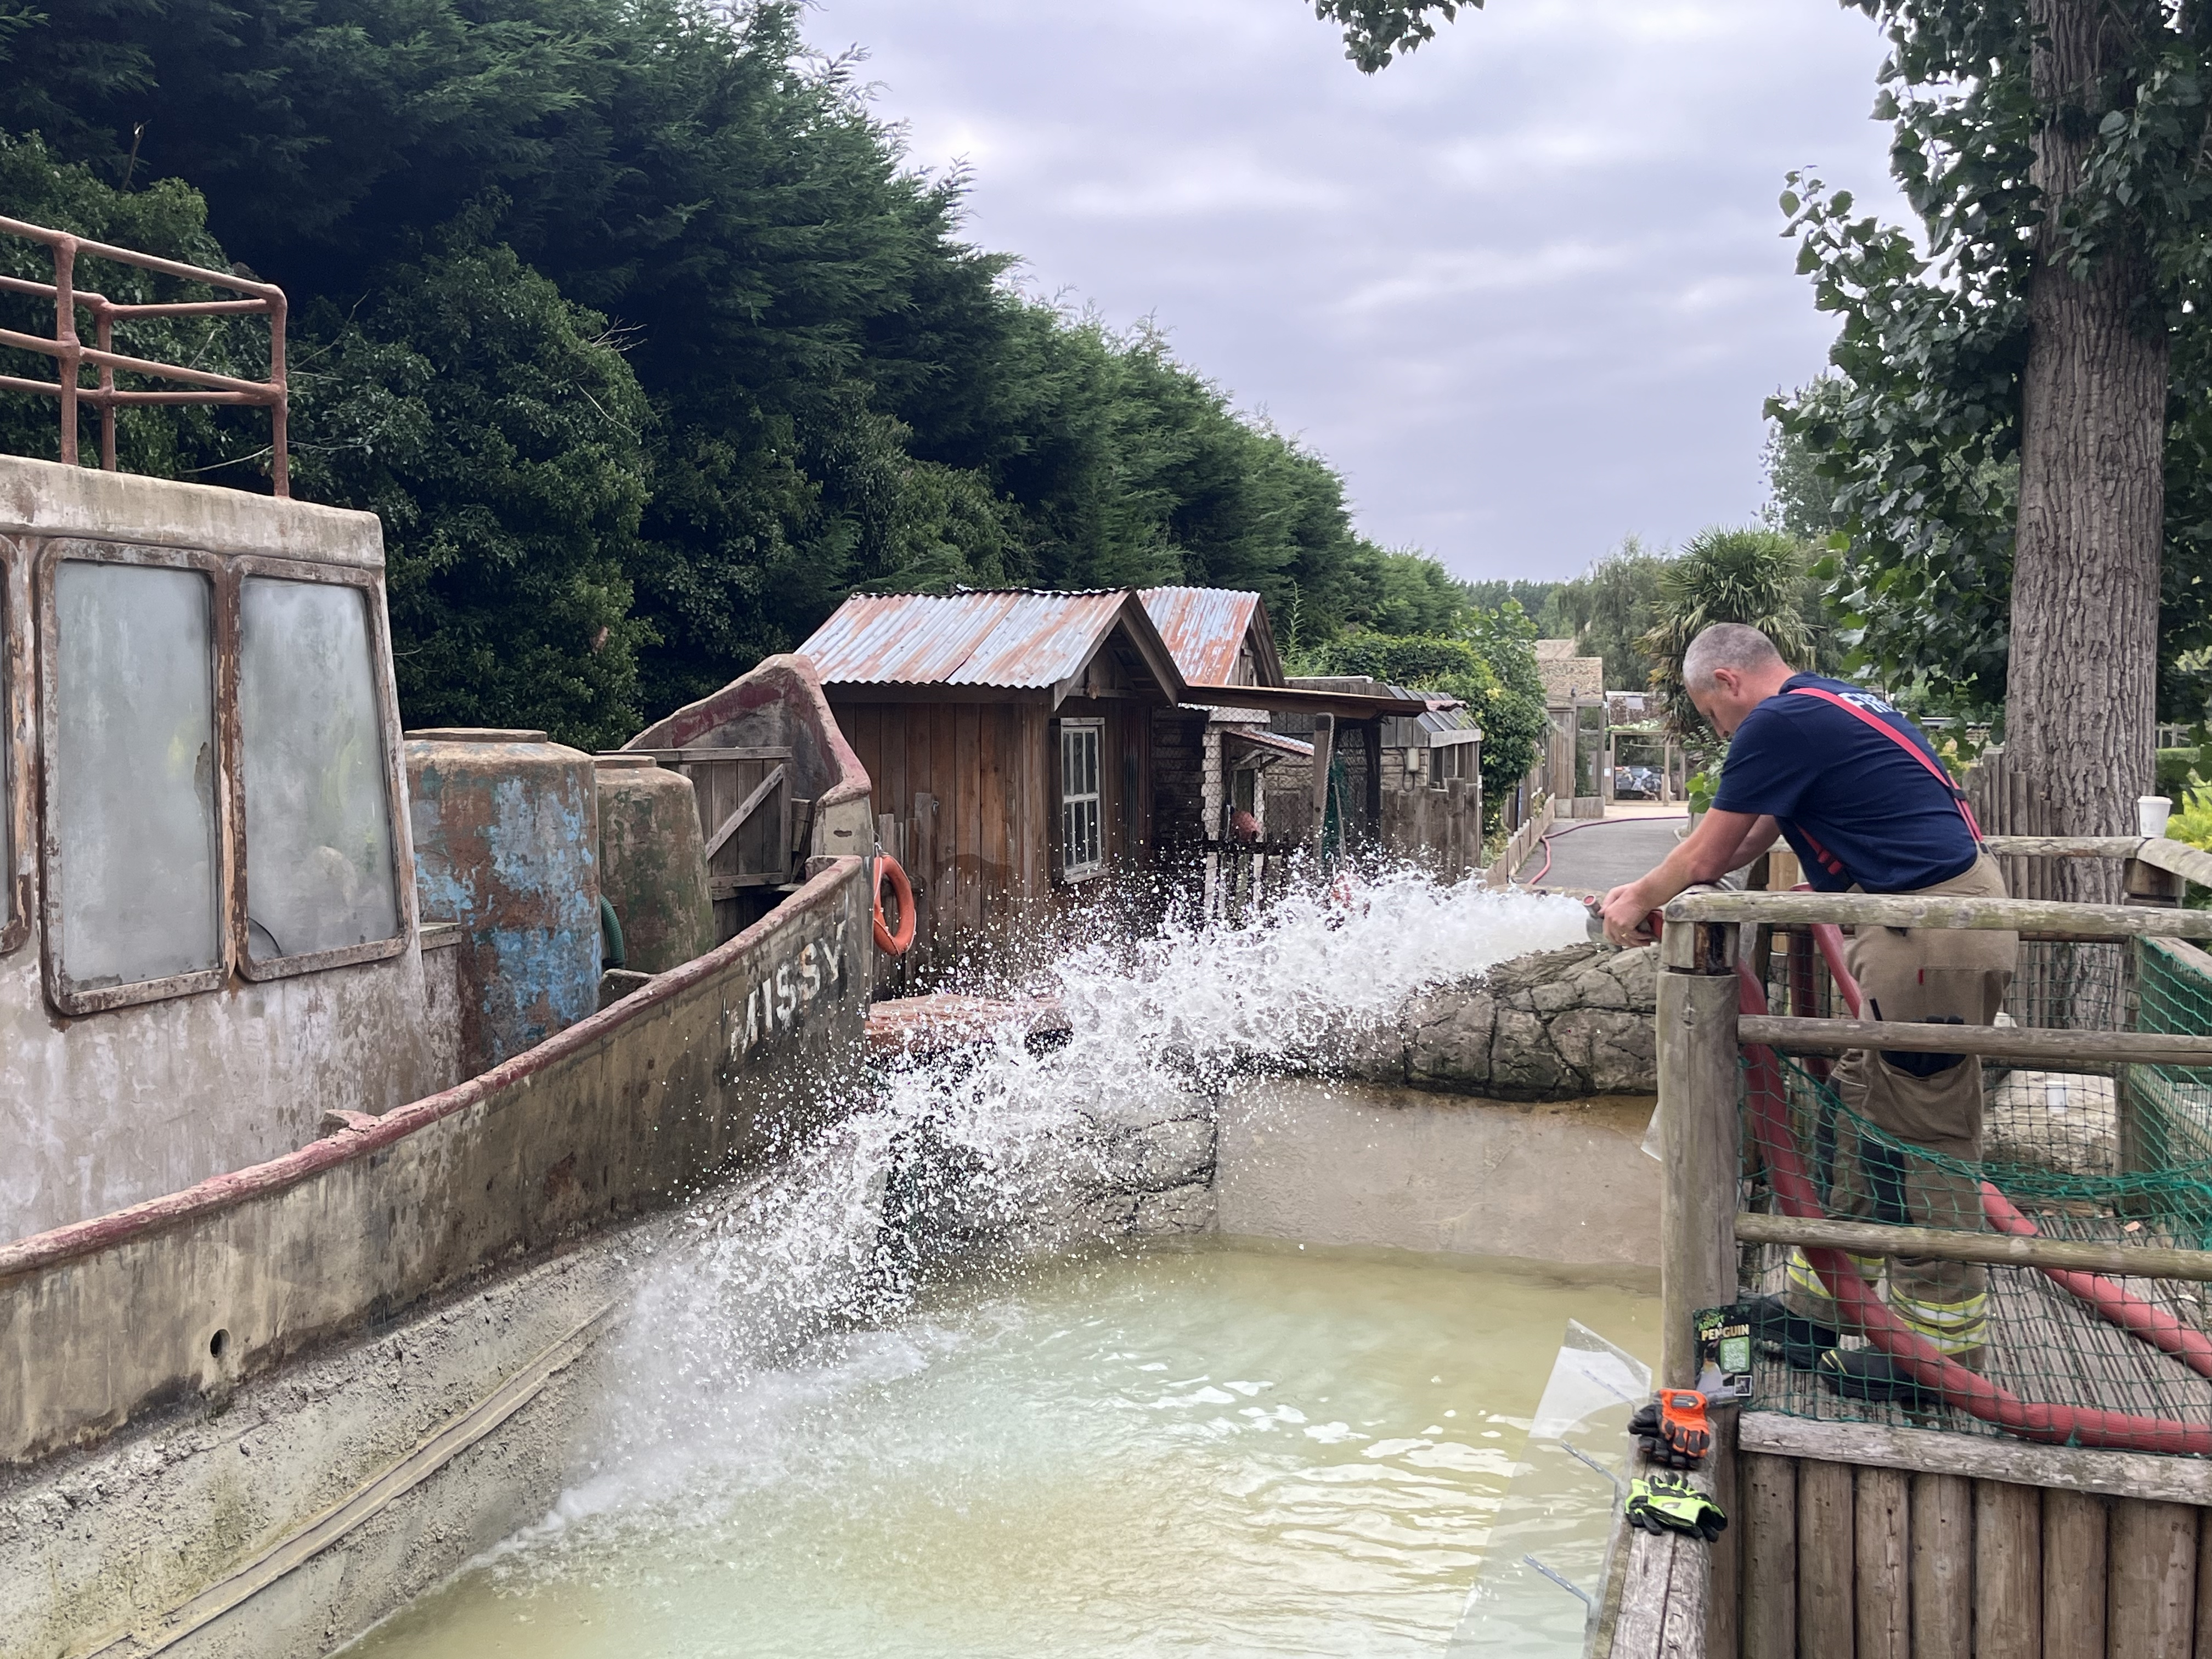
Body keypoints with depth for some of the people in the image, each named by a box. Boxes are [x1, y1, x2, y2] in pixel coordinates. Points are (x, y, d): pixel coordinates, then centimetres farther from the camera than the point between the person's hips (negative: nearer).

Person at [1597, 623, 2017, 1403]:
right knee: (1861, 1112, 16)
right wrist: (1652, 890, 28)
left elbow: (1705, 857, -5)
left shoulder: (1779, 723, -12)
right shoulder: (1837, 702, 19)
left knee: (1921, 1140, -2)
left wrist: (1639, 901, 13)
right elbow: (1749, 838, 26)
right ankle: (1818, 1303, 26)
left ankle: (1942, 1352, 8)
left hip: (1931, 939, -10)